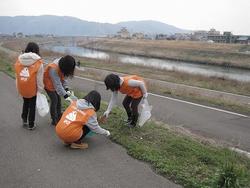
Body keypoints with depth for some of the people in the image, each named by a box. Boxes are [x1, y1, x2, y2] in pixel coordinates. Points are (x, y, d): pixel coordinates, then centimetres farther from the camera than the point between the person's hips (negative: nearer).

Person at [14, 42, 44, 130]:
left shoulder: (19, 60, -2)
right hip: (33, 89, -3)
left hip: (22, 89, 3)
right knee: (32, 106, 15)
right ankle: (31, 125, 26)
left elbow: (17, 76, 1)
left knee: (25, 103, 28)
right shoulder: (38, 62, -14)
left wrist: (18, 88, 10)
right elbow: (39, 79, -11)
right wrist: (40, 90, 1)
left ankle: (24, 120, 34)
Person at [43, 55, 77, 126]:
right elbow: (57, 84, -38)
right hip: (48, 83, -7)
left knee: (58, 99, 11)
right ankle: (54, 120, 7)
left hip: (56, 82, 8)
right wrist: (65, 96, -38)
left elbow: (63, 77, -7)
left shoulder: (62, 65, -15)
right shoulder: (53, 68, -39)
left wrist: (67, 89, -17)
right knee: (54, 100, -7)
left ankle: (59, 117, 26)